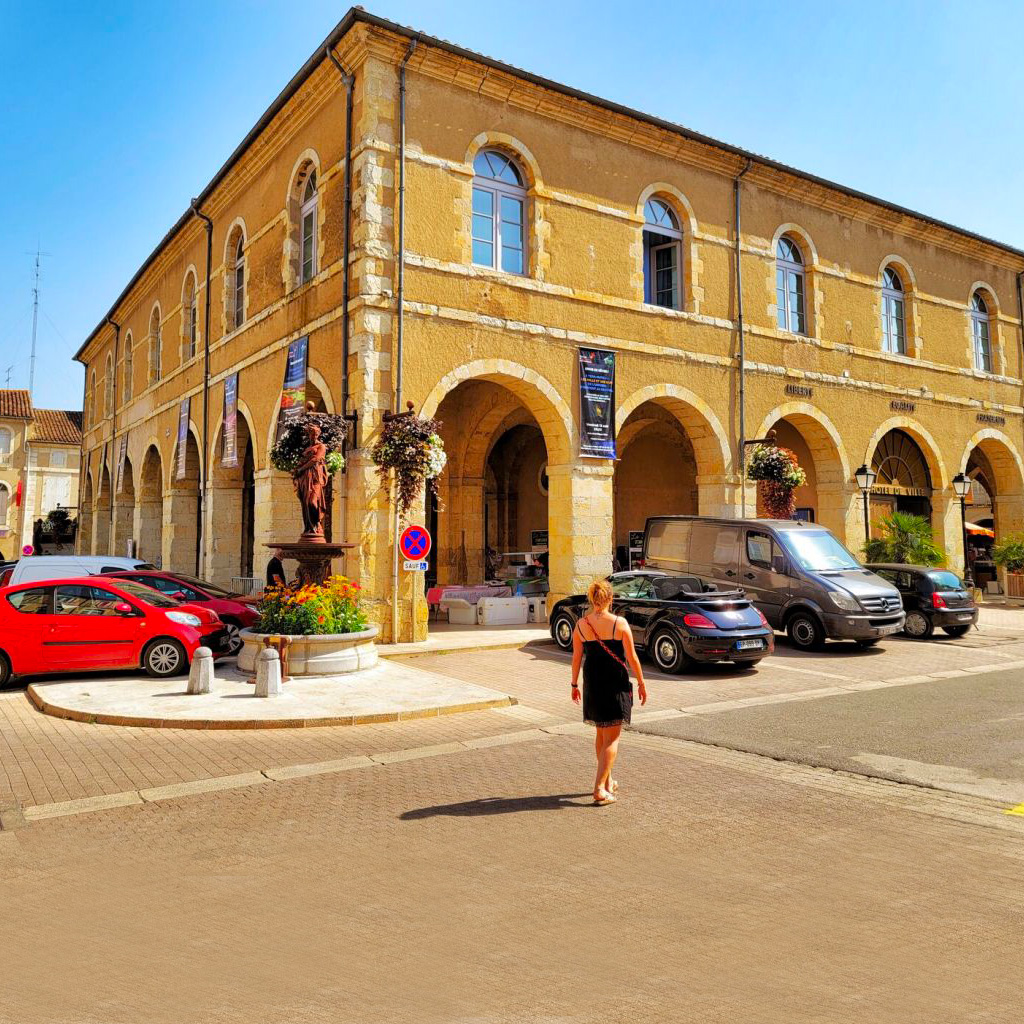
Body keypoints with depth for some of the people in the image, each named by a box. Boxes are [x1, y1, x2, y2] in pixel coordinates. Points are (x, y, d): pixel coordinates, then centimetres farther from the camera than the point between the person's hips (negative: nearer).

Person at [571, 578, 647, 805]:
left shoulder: (580, 625, -3)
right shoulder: (619, 624, -11)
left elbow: (577, 658, 2)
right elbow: (632, 657, -8)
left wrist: (574, 684, 14)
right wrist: (641, 683, 3)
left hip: (592, 685, 4)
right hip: (616, 685, -4)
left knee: (601, 734, 20)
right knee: (612, 738, 2)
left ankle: (607, 781, 33)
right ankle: (600, 789, -5)